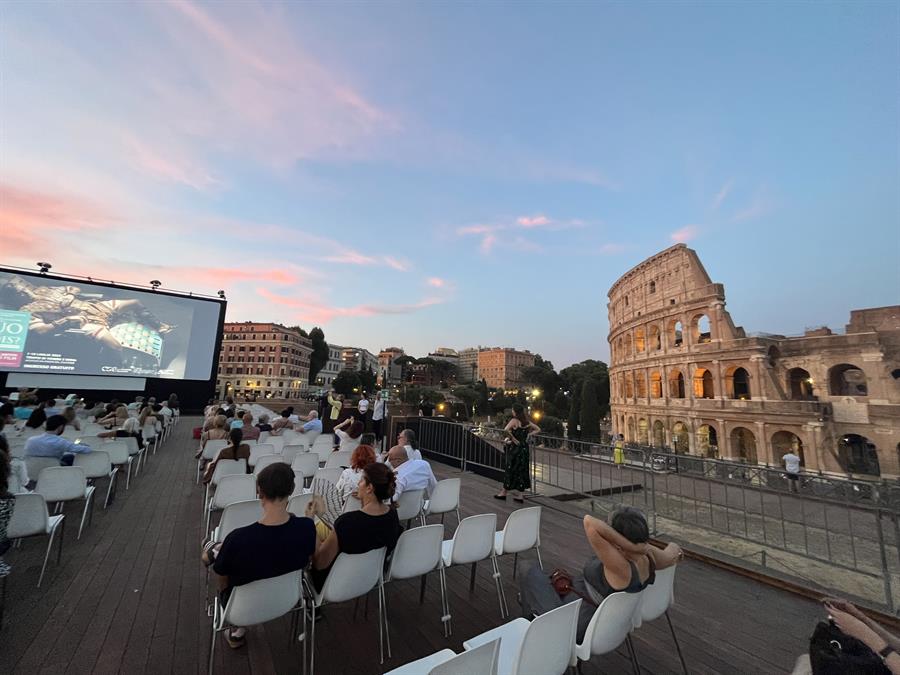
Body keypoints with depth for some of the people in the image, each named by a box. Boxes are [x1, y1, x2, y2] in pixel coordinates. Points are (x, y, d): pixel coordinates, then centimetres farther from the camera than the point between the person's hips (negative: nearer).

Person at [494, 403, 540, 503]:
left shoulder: (514, 420, -15)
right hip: (524, 447, 6)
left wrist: (512, 438, -19)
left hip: (515, 447, -6)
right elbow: (538, 429, 14)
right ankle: (518, 494, 18)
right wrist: (528, 434, 7)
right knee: (522, 470, 11)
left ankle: (504, 492, 19)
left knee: (512, 470, 5)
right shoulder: (527, 421, 5)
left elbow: (506, 429, -32)